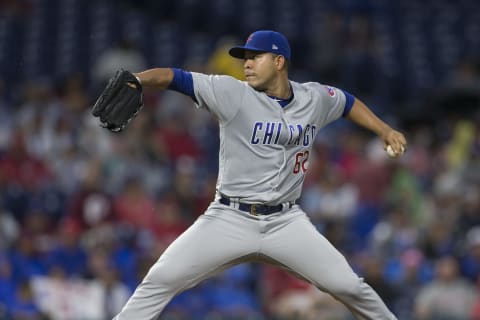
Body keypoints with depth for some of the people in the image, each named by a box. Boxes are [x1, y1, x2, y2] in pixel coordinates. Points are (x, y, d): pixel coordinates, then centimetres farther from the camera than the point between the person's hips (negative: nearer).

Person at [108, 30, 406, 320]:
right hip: (229, 220, -2)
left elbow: (347, 101, 26)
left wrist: (384, 130, 19)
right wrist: (135, 79, -36)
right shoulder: (232, 93, -8)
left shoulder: (315, 98, 4)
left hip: (286, 222, 2)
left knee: (347, 285, -4)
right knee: (161, 279, -15)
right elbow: (175, 77, -19)